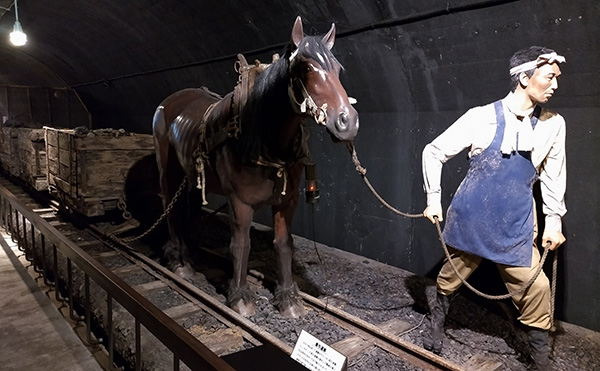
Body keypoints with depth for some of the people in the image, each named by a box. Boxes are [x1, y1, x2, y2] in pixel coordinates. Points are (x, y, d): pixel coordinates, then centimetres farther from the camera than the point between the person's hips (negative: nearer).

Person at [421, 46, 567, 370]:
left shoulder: (553, 125, -2)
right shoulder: (482, 117, -11)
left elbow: (553, 174, 12)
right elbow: (434, 152, -2)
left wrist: (554, 220, 11)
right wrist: (433, 199, -1)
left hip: (516, 226, 2)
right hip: (470, 219, -2)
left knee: (534, 288, 0)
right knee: (451, 276, 15)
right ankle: (436, 327, 43)